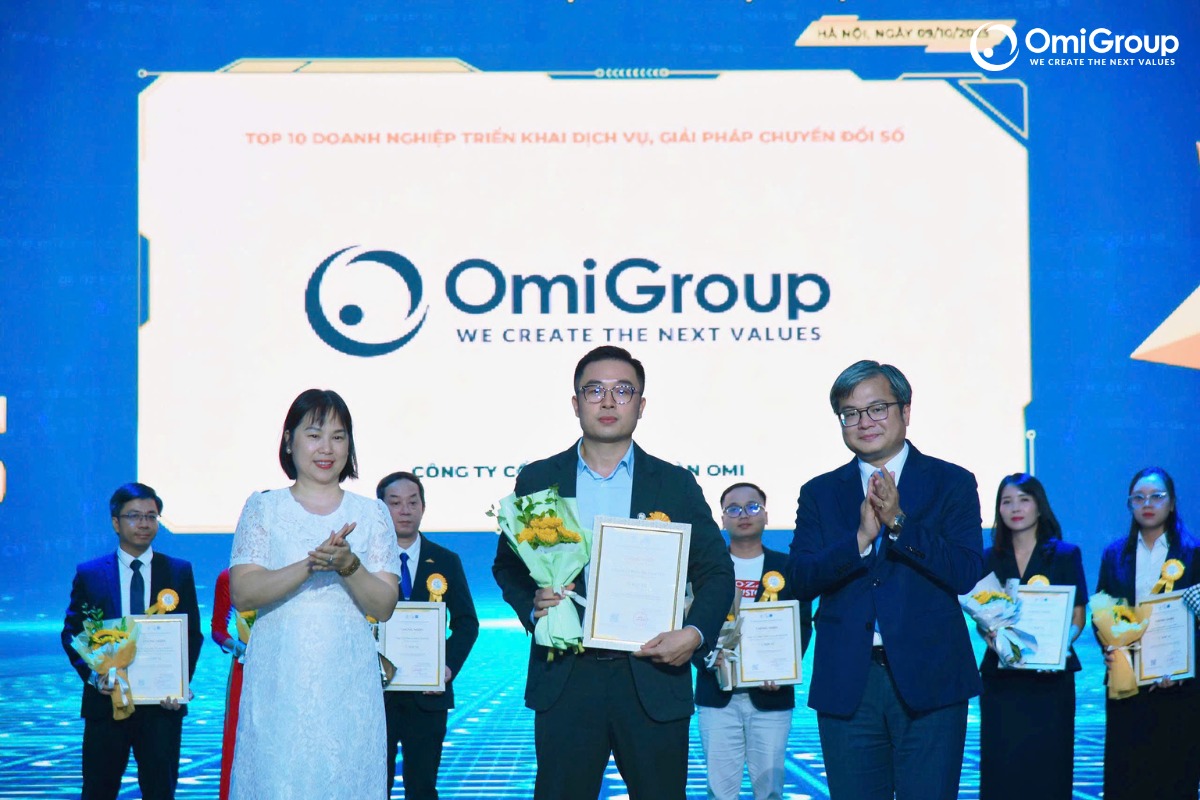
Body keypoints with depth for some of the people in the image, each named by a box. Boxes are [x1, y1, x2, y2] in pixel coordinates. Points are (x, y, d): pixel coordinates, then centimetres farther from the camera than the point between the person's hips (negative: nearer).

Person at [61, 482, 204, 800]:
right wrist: (93, 675, -12)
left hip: (162, 703, 0)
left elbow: (193, 634, 4)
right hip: (106, 699, 0)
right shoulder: (89, 573, 5)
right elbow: (72, 632, 5)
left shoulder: (179, 571, 6)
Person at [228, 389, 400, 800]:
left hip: (348, 687, 1)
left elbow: (384, 606, 2)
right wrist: (310, 565, -19)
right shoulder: (263, 508, 7)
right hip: (279, 685, -1)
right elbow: (242, 593, -6)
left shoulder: (372, 514, 9)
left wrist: (348, 565, -16)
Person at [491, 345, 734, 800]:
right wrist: (531, 605, -7)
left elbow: (717, 572, 8)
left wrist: (695, 633, -10)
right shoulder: (537, 481, 8)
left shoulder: (676, 484, 7)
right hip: (566, 678, 0)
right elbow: (507, 565, 14)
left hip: (653, 677, 0)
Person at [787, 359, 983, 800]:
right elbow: (802, 579, -2)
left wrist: (899, 522, -18)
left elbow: (966, 573, -8)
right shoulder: (819, 494, 10)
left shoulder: (952, 483, 4)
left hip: (928, 681, -2)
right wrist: (861, 537, -17)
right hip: (847, 686, 2)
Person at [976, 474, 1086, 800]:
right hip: (1000, 675, 2)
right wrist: (991, 636, -12)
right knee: (1001, 763, -3)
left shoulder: (1064, 555, 5)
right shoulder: (990, 559, 11)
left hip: (1050, 676, -1)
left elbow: (1077, 618, 4)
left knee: (1048, 761, -3)